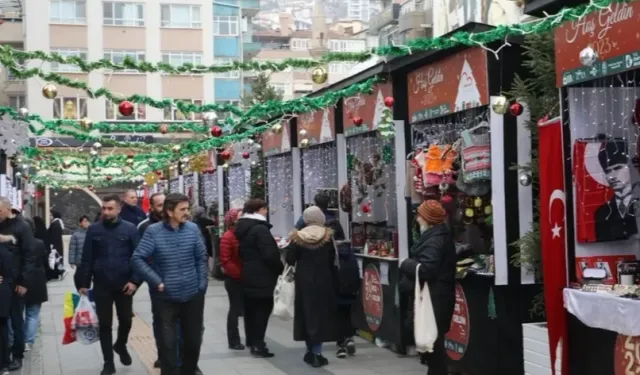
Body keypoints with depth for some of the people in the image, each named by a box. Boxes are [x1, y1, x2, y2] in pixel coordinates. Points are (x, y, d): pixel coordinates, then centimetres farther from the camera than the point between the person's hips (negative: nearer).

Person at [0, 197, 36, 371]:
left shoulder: (22, 227, -5)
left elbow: (30, 256, -7)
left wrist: (23, 281, -11)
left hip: (15, 283, -3)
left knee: (16, 320, 5)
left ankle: (17, 355, 14)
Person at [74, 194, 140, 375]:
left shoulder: (130, 229, -5)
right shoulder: (93, 230, -2)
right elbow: (87, 259, 1)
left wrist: (135, 280, -12)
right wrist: (83, 283, -1)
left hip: (124, 285, 0)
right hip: (101, 285, 0)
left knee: (126, 320, 12)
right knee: (105, 324, 6)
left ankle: (120, 345, 42)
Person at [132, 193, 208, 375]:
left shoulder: (193, 228, -2)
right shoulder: (153, 231, -10)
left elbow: (201, 259, 5)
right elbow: (138, 259, -10)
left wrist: (202, 285, 0)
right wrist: (157, 282, -13)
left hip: (193, 295, 3)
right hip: (166, 297, -3)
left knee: (193, 340, 13)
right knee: (168, 343, 0)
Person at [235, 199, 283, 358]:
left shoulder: (242, 228, 10)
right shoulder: (260, 229, -18)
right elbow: (270, 254, -22)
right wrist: (280, 268, -6)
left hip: (248, 276, 9)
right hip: (262, 277, -9)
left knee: (251, 309, 16)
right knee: (262, 309, -4)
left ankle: (252, 340, 26)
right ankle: (258, 344, -4)